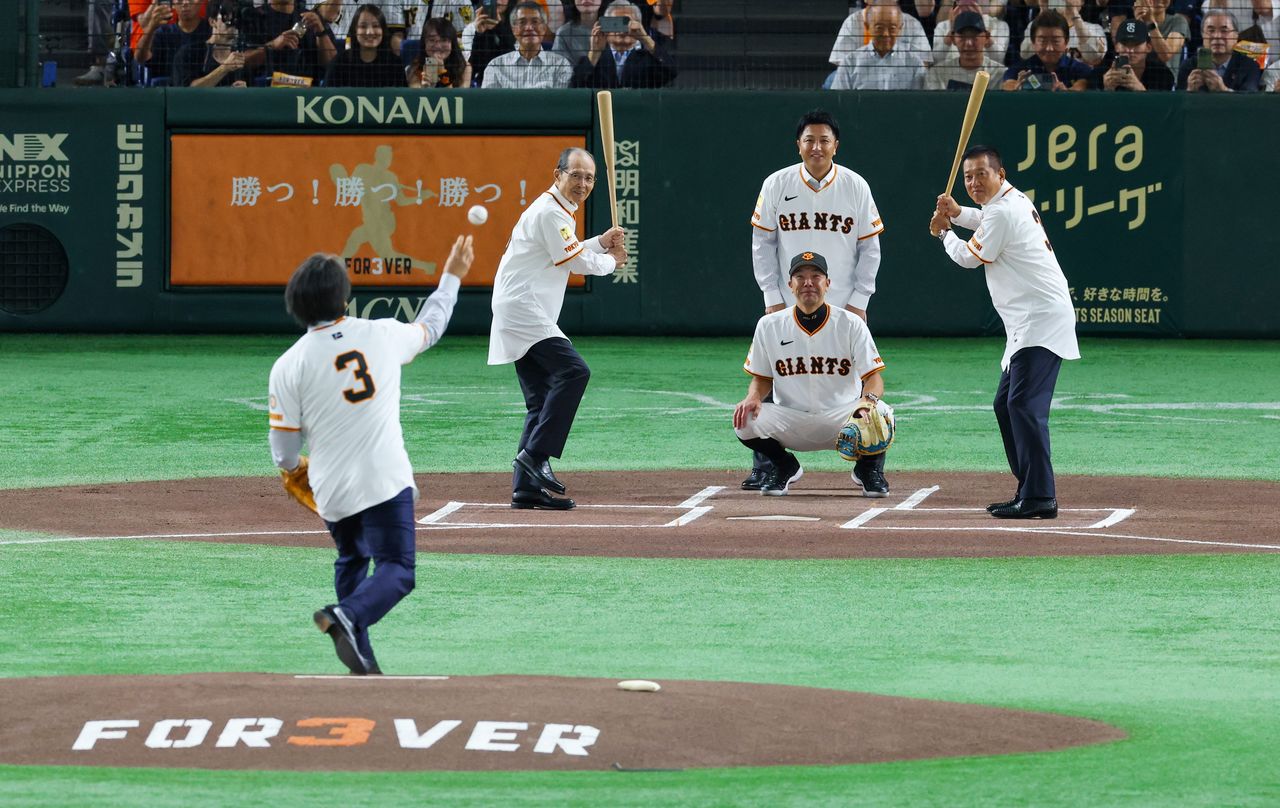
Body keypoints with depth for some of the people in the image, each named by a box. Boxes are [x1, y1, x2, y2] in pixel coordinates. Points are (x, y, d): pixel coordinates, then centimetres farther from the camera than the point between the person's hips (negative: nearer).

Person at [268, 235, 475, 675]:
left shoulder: (288, 366, -5)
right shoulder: (382, 335, -2)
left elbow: (283, 450, -2)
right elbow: (430, 327, 21)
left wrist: (295, 470, 21)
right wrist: (452, 277, 36)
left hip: (331, 488, 2)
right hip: (386, 480, -2)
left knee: (351, 561, 24)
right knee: (397, 571, -2)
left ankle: (361, 660, 22)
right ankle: (348, 616, -31)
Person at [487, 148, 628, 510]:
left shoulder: (556, 211, 21)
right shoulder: (552, 213, -11)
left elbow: (566, 255, 32)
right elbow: (576, 263, -10)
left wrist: (601, 243, 21)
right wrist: (611, 261, 8)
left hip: (523, 316, 11)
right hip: (524, 311, -11)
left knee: (543, 398, 7)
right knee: (573, 370, -23)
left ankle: (526, 488, 5)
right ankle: (535, 454, -25)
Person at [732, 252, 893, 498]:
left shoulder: (851, 324, -3)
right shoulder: (769, 325, 3)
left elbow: (873, 376, -8)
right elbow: (762, 377, 10)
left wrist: (870, 398, -32)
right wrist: (753, 397, -15)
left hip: (841, 419, -2)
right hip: (790, 421, 2)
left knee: (880, 413, -34)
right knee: (745, 419, -28)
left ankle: (869, 468, 2)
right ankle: (784, 467, 6)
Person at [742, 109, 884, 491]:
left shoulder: (855, 187, 0)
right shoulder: (777, 185, 0)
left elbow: (870, 247, 4)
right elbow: (762, 244, 4)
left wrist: (858, 300, -3)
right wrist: (772, 297, -3)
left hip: (843, 310, 0)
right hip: (787, 308, 0)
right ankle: (764, 467, 7)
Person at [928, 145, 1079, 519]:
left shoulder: (1002, 212, -14)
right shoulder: (1016, 200, 17)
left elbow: (969, 257, -3)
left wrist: (944, 232, 15)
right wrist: (958, 213, 23)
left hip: (1041, 318, -11)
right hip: (1027, 324, 11)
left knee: (1025, 405, -18)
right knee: (1006, 404, 15)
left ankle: (1040, 498, -24)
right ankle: (1029, 491, 16)